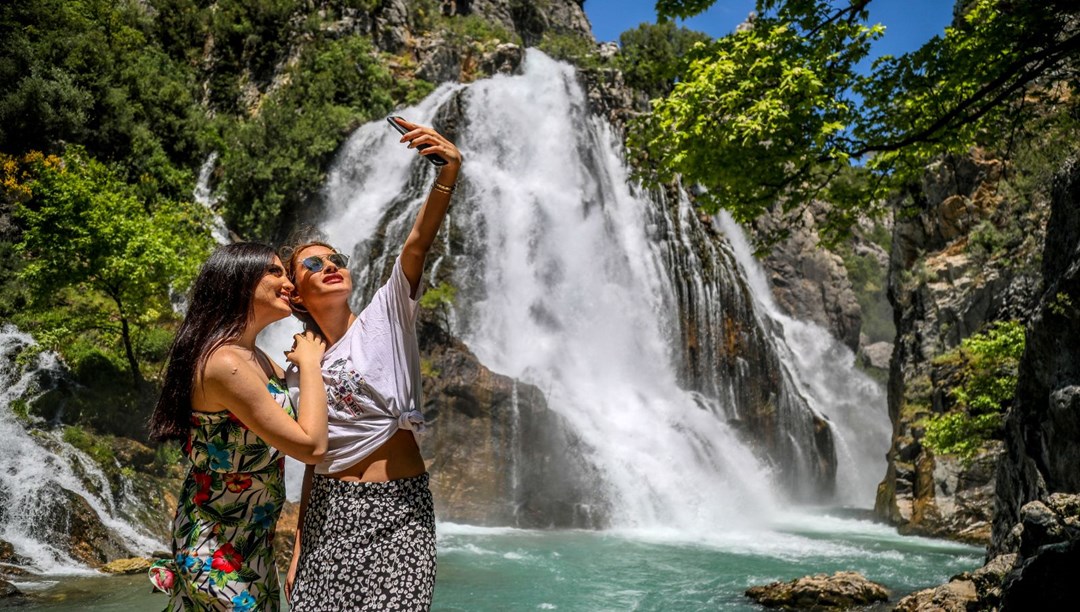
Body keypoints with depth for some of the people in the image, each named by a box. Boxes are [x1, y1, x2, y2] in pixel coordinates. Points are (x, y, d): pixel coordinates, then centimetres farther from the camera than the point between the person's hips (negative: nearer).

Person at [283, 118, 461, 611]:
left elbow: (418, 243, -19)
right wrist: (297, 550, 11)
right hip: (327, 513, 4)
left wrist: (449, 171, -35)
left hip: (397, 511, -3)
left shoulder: (384, 318, -2)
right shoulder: (301, 368, 8)